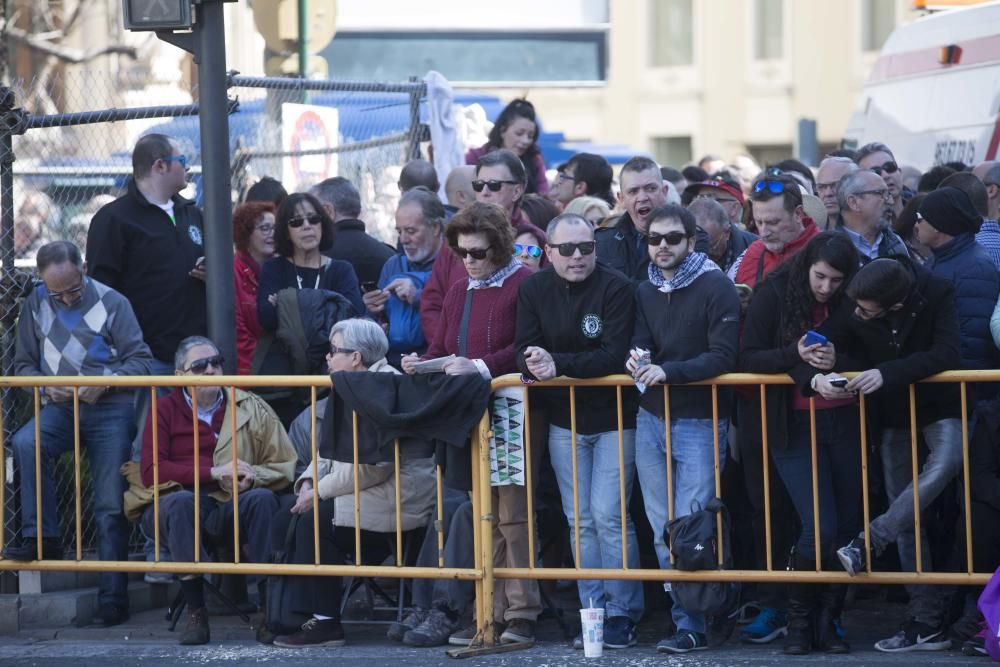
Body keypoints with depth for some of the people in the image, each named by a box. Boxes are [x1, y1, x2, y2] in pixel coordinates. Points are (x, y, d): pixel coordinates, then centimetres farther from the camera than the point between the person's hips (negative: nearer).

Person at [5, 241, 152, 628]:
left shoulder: (112, 303, -1)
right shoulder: (36, 305, 8)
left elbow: (141, 360, 0)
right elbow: (23, 364, 13)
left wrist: (105, 381, -17)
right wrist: (46, 386, -8)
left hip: (109, 411, -2)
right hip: (59, 408, 3)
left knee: (110, 506, -6)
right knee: (25, 443, -31)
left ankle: (113, 598, -2)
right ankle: (42, 537, -24)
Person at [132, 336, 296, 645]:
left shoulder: (250, 408, 8)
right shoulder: (166, 411, 2)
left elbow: (284, 467, 4)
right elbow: (151, 471, -10)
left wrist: (252, 477, -18)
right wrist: (214, 473, -17)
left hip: (229, 510, 1)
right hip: (177, 512, -1)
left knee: (263, 498, -29)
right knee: (181, 500, -35)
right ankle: (195, 612, -30)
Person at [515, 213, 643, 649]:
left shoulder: (616, 288, -13)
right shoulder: (534, 290, 1)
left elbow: (615, 354, -21)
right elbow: (525, 351, -3)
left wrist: (558, 364, -30)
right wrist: (534, 364, -27)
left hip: (613, 418, -4)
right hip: (564, 420, 4)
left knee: (609, 516, -9)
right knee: (581, 521, 5)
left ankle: (622, 613, -1)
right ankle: (592, 610, 11)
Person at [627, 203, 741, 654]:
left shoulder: (715, 287, -7)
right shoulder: (646, 292, 13)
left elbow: (723, 356, -14)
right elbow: (641, 344, 11)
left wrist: (667, 371, -23)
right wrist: (637, 361, -13)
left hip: (699, 421, -6)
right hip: (651, 419, 6)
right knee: (662, 529, 6)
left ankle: (692, 626, -4)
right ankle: (685, 618, 12)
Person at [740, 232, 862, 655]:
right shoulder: (775, 294, -7)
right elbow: (748, 358, -8)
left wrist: (838, 359, -19)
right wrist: (796, 354, -24)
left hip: (843, 423, 3)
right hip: (794, 426, -3)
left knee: (848, 526, 4)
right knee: (820, 528, -12)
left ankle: (828, 620, 18)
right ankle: (799, 619, 7)